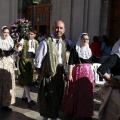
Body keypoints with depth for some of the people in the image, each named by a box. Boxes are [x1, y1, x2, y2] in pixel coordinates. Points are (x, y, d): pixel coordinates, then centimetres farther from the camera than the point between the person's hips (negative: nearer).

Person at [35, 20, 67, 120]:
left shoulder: (64, 43, 7)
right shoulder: (45, 43, -13)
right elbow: (38, 61, -11)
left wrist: (64, 72, 7)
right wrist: (43, 73, -7)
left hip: (60, 75, 6)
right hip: (49, 75, -6)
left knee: (57, 99, 17)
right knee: (48, 99, 7)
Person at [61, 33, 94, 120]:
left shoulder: (89, 50, 13)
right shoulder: (75, 49, -5)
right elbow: (70, 63, -9)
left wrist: (91, 74, 15)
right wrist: (70, 74, -16)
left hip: (89, 73, 5)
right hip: (78, 72, -5)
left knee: (87, 93, 9)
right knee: (76, 93, 4)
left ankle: (86, 113, 22)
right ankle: (73, 111, 23)